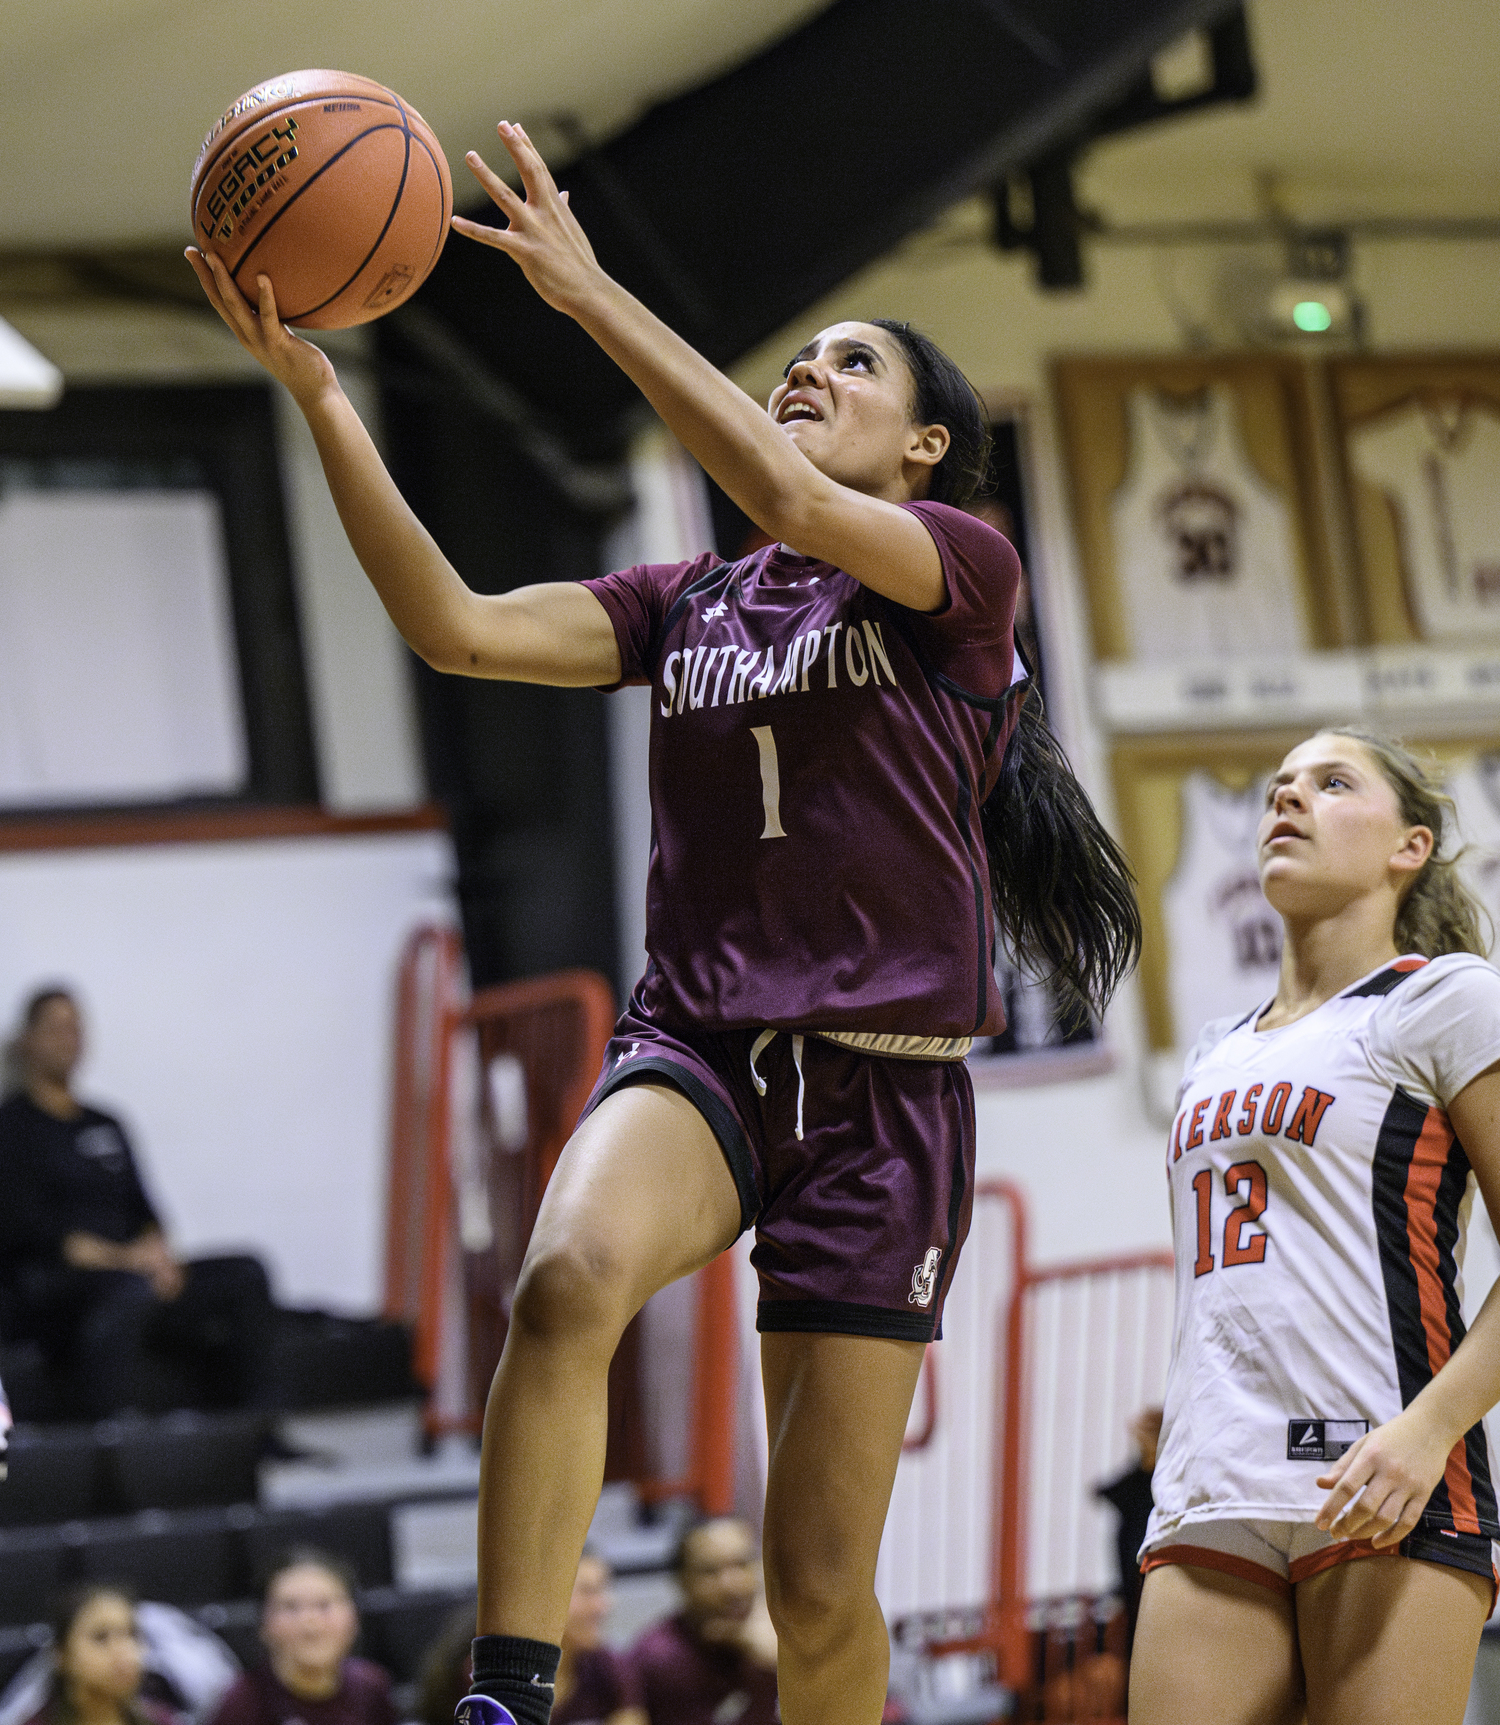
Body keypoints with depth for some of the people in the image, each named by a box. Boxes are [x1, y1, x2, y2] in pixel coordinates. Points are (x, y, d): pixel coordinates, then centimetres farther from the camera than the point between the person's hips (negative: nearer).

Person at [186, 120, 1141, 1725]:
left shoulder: (965, 568, 2)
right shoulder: (687, 602, 17)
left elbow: (792, 501, -18)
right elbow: (455, 626, 3)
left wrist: (590, 293, -18)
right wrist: (314, 389, -5)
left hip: (883, 1084, -3)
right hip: (695, 1046, 3)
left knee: (820, 1586, -1)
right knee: (569, 1276, -35)